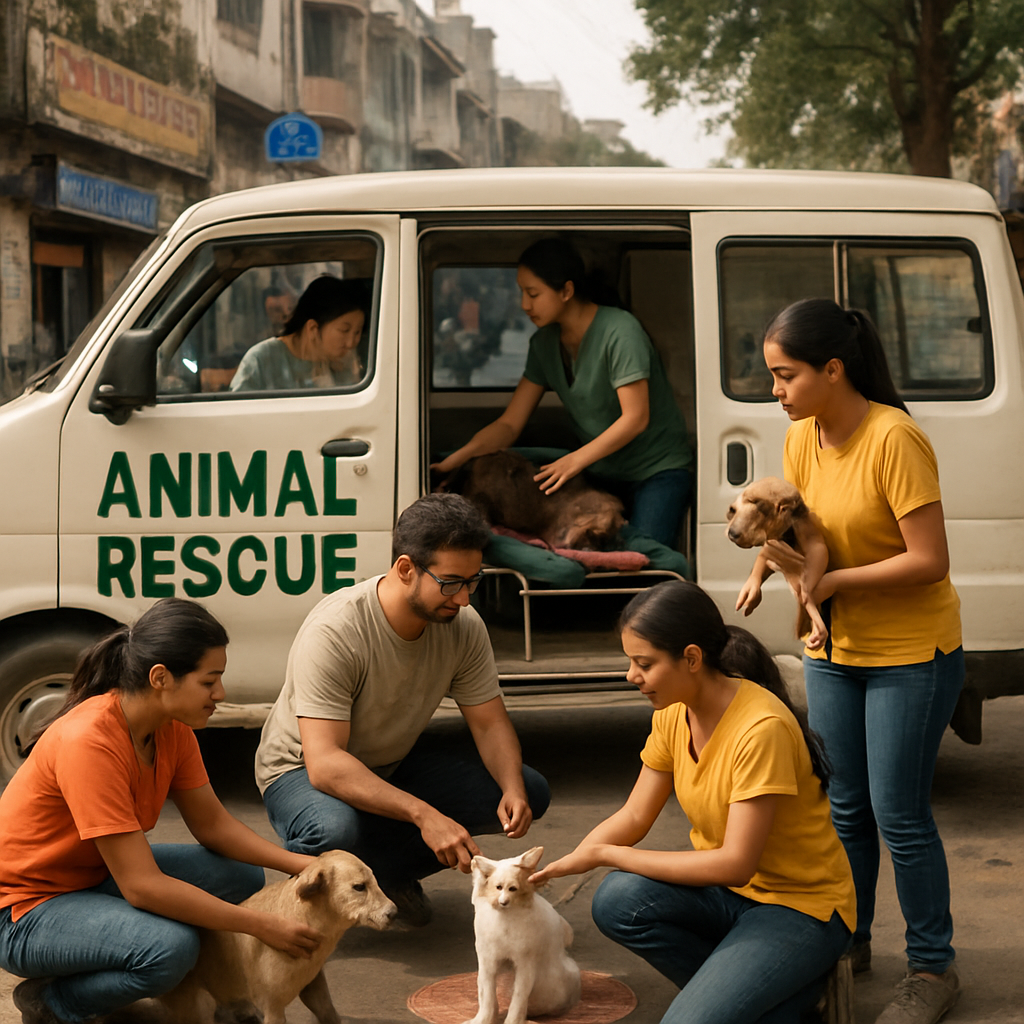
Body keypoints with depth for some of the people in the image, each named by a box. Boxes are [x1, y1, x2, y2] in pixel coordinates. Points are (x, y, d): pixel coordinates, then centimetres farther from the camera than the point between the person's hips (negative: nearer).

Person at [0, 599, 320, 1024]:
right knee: (171, 948, -32)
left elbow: (213, 824, 5)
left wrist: (300, 864, -10)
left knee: (242, 877, -4)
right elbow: (143, 886, -31)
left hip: (96, 877, 9)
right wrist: (262, 927, -28)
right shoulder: (88, 742, -31)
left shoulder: (172, 728, -5)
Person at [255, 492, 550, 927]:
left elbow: (491, 724, -5)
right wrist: (423, 814, -48)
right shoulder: (333, 633, -33)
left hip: (396, 764, 6)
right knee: (336, 829, -42)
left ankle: (386, 871, 3)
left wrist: (513, 790, -27)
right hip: (303, 771, -6)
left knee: (529, 791, -11)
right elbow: (325, 764, -39)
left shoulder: (464, 626, -14)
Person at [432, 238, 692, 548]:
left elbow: (636, 418, -21)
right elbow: (509, 424, 3)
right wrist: (457, 458, -14)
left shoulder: (620, 331, -17)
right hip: (601, 473, 6)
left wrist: (575, 460, -28)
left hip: (657, 468, -6)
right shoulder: (544, 344, 5)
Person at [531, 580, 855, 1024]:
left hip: (802, 907, -7)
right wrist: (554, 868, -15)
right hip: (727, 890, 7)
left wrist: (605, 854, -23)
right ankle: (736, 986, -2)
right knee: (617, 901, -22)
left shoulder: (762, 728, -27)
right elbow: (633, 817, 3)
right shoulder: (674, 714, -2)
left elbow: (736, 863, -26)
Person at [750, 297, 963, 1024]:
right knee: (844, 807, 15)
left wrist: (833, 580, -21)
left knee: (899, 814, -2)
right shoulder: (802, 440, -1)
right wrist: (777, 547, -12)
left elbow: (929, 561, -24)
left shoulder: (895, 440, -23)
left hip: (911, 653, -7)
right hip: (834, 649, 7)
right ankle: (848, 942, 31)